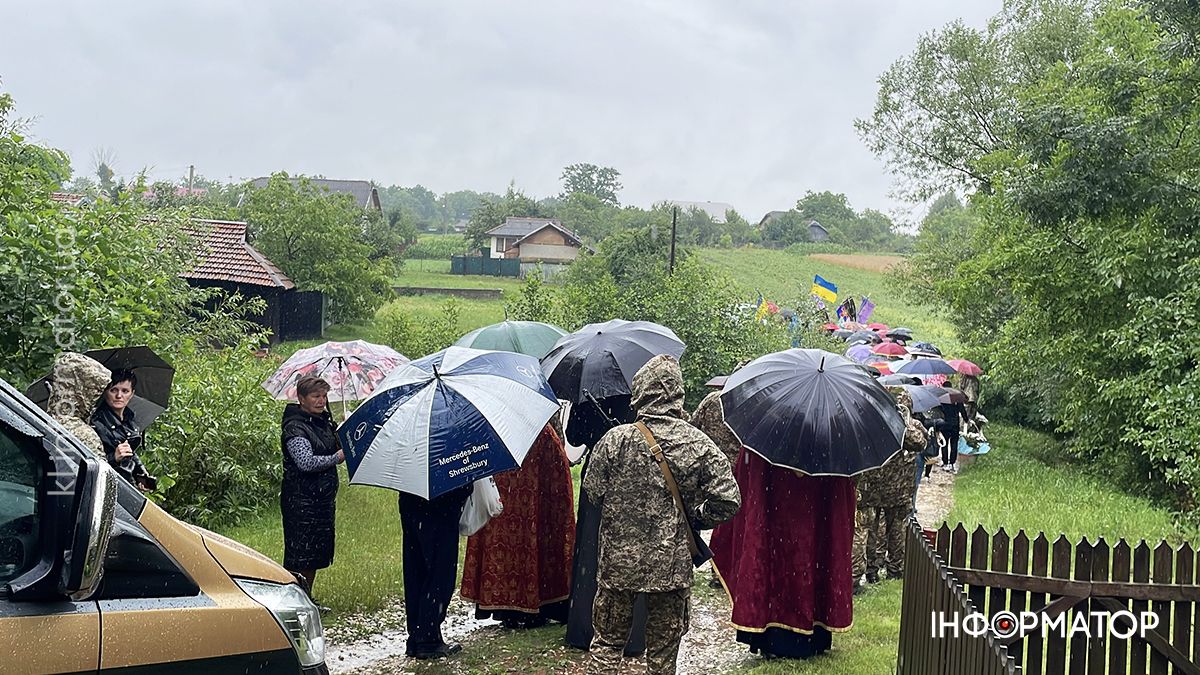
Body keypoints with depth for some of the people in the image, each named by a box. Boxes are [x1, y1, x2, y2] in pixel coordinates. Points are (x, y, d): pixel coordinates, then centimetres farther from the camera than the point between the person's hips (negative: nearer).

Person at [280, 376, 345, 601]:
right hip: (301, 501, -9)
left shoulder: (324, 422, 13)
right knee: (299, 558, -6)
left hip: (323, 499, 9)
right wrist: (337, 458, -16)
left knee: (316, 556, 14)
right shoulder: (295, 428, -14)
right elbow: (306, 462, -26)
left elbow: (335, 447, 29)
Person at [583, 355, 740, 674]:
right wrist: (693, 518, 7)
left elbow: (593, 492, -1)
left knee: (607, 641, 15)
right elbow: (728, 501, -9)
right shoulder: (699, 444, -8)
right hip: (672, 564, 0)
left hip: (619, 560, 0)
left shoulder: (615, 439, -10)